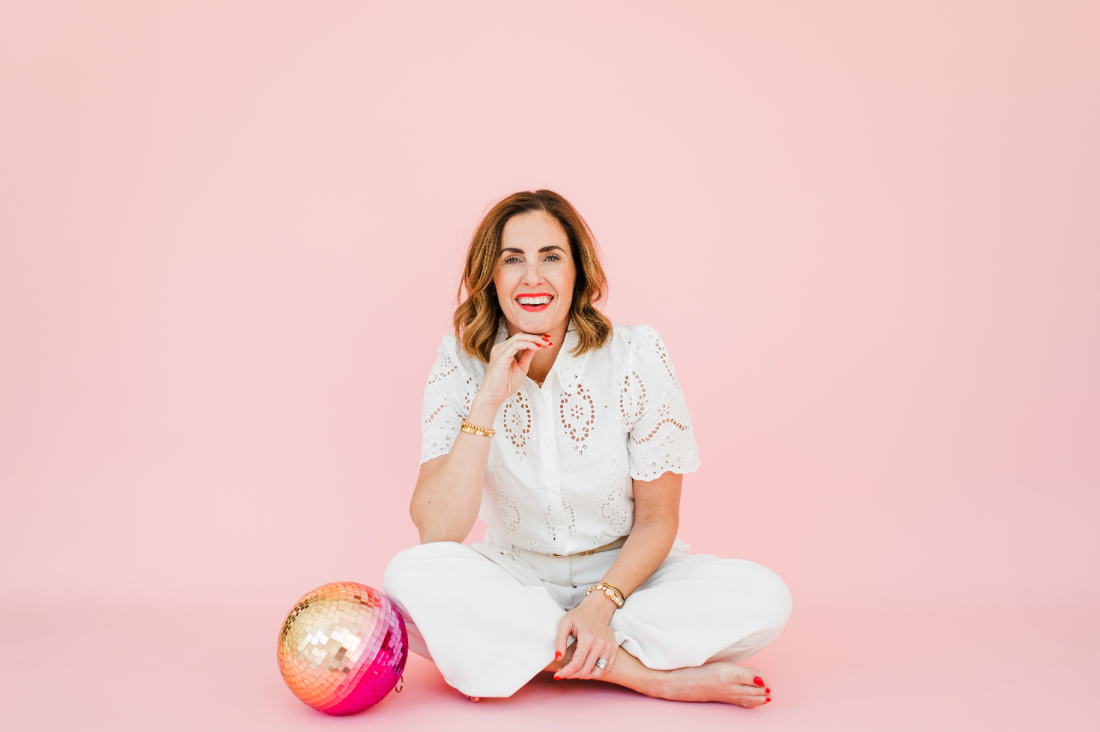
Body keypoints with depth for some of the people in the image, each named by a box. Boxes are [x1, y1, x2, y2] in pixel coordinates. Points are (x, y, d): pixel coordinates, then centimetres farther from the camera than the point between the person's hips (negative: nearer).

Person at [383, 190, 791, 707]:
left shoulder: (636, 355, -13)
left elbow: (657, 520, -6)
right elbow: (436, 532, -20)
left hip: (623, 572, 0)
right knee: (410, 576, -31)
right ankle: (658, 677, -23)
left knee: (764, 596, -24)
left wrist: (601, 604, -22)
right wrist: (488, 400, -27)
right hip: (514, 579, 1)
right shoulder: (462, 363, -11)